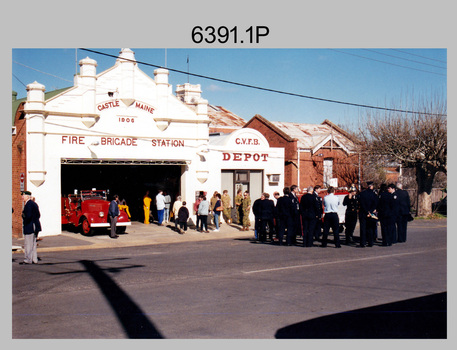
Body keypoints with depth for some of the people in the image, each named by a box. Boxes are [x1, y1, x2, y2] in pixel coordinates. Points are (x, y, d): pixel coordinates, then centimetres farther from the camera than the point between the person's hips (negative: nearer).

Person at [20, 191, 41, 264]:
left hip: (29, 227, -10)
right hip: (34, 227, 10)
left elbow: (28, 216, -23)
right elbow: (38, 215, 18)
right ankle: (34, 259, 18)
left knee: (28, 244, -4)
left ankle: (28, 259, 1)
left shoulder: (28, 204, -16)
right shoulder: (33, 203, 15)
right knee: (33, 244, 14)